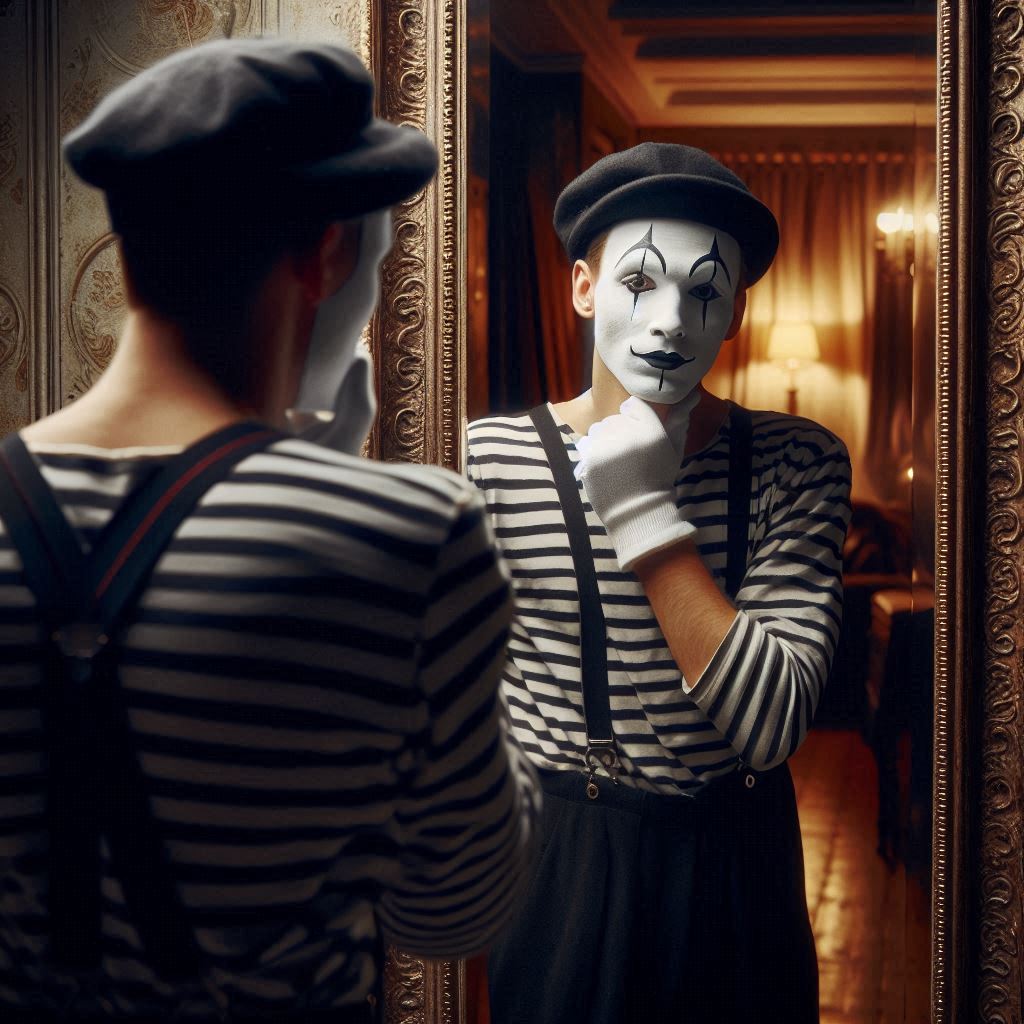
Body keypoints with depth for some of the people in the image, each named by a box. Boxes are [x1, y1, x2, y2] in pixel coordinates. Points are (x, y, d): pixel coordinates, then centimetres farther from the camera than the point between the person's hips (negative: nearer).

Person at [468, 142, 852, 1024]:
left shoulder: (798, 464, -9)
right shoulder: (491, 457, -11)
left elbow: (772, 725, -19)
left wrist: (647, 515, -23)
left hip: (733, 879, 1)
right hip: (555, 873, 0)